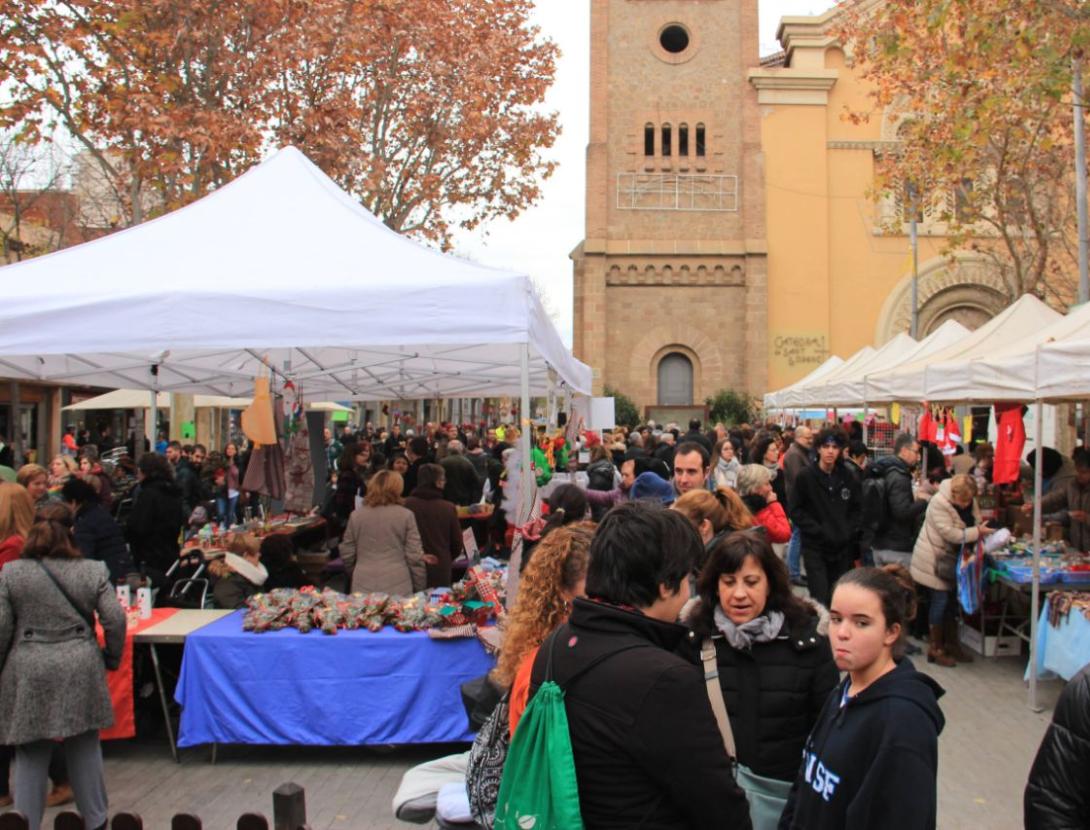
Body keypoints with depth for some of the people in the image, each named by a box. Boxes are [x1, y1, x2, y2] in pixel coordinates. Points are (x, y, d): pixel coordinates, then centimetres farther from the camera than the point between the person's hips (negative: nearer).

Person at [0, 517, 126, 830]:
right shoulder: (93, 571, 3)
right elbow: (115, 620, -1)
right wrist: (112, 658, 11)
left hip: (29, 672, -1)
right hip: (81, 668, 1)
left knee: (30, 752, 7)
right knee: (85, 746, 12)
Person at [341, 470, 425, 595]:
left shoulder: (356, 515, 3)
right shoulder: (405, 515, -5)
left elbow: (346, 554, 10)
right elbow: (415, 557, -4)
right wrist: (420, 589, 7)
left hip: (363, 588, 2)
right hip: (397, 588, -2)